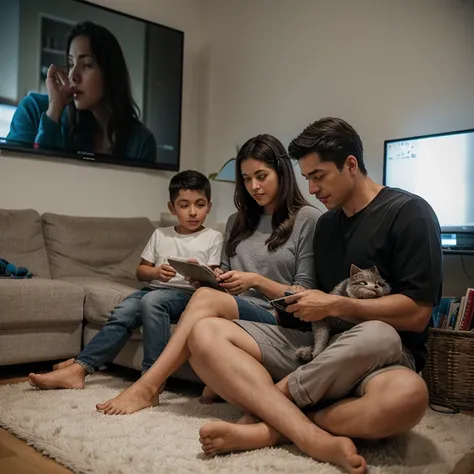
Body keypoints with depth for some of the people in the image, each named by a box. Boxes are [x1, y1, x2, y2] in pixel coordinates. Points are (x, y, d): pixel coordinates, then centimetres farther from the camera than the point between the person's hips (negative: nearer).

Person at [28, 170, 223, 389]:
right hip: (155, 287, 4)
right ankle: (78, 368, -25)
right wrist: (156, 272, -7)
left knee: (152, 300, -35)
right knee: (122, 312, -24)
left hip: (187, 293, -4)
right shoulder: (160, 234, 16)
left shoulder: (213, 237, 7)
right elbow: (140, 271, 16)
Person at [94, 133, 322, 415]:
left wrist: (256, 281, -14)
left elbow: (306, 295, -1)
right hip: (235, 313, 5)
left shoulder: (309, 219, 2)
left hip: (277, 319, -4)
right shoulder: (238, 222, 21)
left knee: (206, 298, -32)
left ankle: (146, 388, -30)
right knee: (204, 327, -32)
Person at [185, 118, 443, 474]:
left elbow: (416, 314, -12)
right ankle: (315, 439, -32)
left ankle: (271, 425, -23)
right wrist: (297, 305, 0)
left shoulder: (408, 213, -4)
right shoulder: (326, 223, 16)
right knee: (205, 335, -16)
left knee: (407, 396, -43)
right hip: (318, 343, 6)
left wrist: (335, 306, -12)